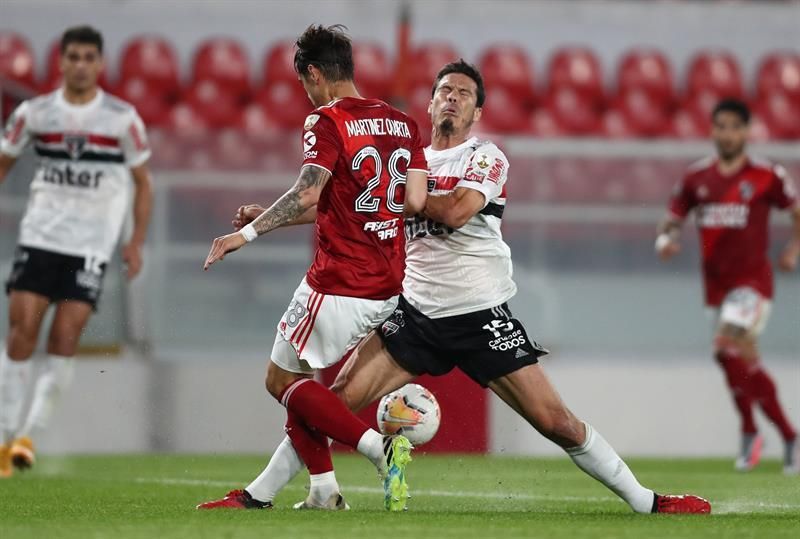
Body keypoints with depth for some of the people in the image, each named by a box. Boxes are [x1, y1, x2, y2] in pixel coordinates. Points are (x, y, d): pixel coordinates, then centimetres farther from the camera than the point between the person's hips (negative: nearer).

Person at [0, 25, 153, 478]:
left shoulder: (123, 118, 0)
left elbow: (142, 182, 7)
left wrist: (137, 241, -2)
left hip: (91, 246, -1)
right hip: (39, 236, 1)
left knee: (65, 339, -11)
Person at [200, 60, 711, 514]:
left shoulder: (487, 157, -2)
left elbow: (456, 211, -21)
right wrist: (266, 216, 11)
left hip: (481, 316, -4)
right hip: (416, 313, 4)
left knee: (555, 421, -9)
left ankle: (645, 500, 2)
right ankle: (258, 495, 1)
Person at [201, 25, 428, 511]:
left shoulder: (327, 122, -11)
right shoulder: (403, 124, 9)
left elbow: (307, 194, -25)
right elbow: (416, 201, 3)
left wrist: (247, 234, -22)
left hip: (339, 287, -8)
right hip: (387, 289, 8)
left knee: (282, 380, 6)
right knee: (296, 375, 21)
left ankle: (380, 446, -12)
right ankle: (324, 492, 13)